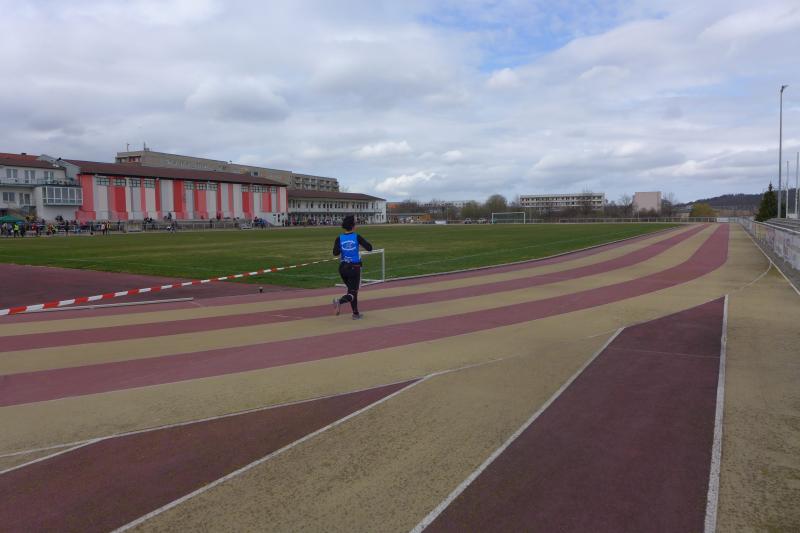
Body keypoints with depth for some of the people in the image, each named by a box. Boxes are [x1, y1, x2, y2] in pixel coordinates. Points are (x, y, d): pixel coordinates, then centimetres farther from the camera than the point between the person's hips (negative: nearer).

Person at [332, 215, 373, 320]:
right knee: (353, 292, 0)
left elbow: (335, 253, -15)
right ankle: (339, 301, -30)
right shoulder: (357, 237, -8)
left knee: (351, 289, 20)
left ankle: (356, 313, 24)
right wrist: (361, 243, 8)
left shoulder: (339, 238, -3)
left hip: (343, 267, 4)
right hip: (354, 268, -4)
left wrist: (342, 249, 3)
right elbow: (369, 248, -10)